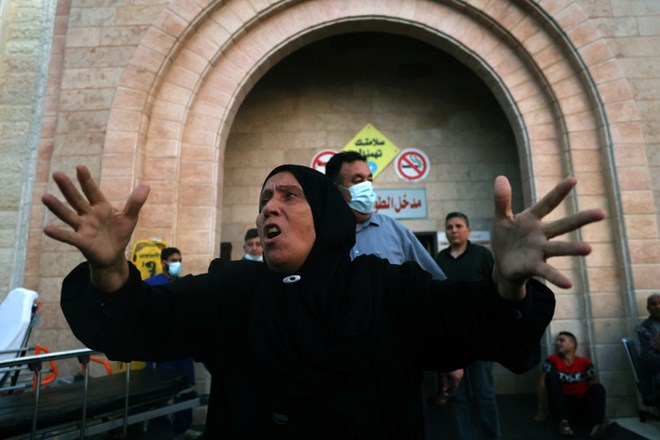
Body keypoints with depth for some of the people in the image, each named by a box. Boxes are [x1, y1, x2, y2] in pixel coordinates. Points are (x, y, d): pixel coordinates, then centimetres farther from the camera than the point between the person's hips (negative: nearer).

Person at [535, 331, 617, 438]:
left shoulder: (585, 363, 3)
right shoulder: (552, 361, -2)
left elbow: (593, 388, 5)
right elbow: (542, 385, -5)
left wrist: (600, 414, -3)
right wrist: (541, 411, -9)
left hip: (581, 408, 2)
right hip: (561, 407, -2)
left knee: (598, 388, -20)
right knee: (552, 375, -22)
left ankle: (596, 426, -47)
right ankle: (563, 421, -33)